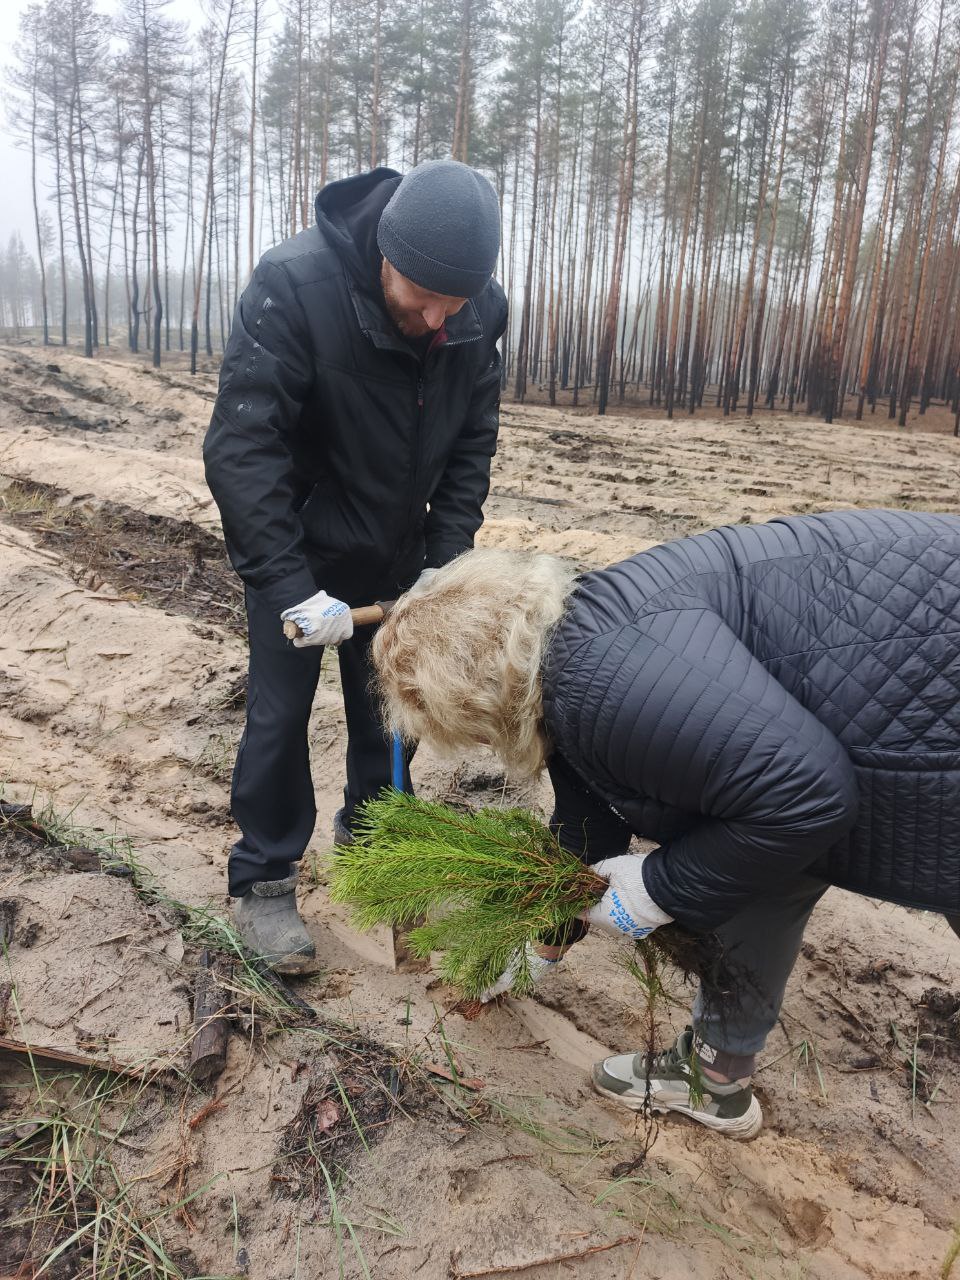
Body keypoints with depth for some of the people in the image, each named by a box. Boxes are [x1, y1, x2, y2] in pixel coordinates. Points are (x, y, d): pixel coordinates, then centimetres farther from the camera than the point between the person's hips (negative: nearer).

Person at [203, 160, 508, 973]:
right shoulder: (294, 286, -27)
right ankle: (262, 881, 19)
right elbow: (241, 446, -29)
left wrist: (447, 559, -14)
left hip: (396, 550, 4)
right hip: (297, 548, -4)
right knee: (280, 711, 1)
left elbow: (473, 443, -5)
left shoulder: (481, 313, -13)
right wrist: (290, 587, -33)